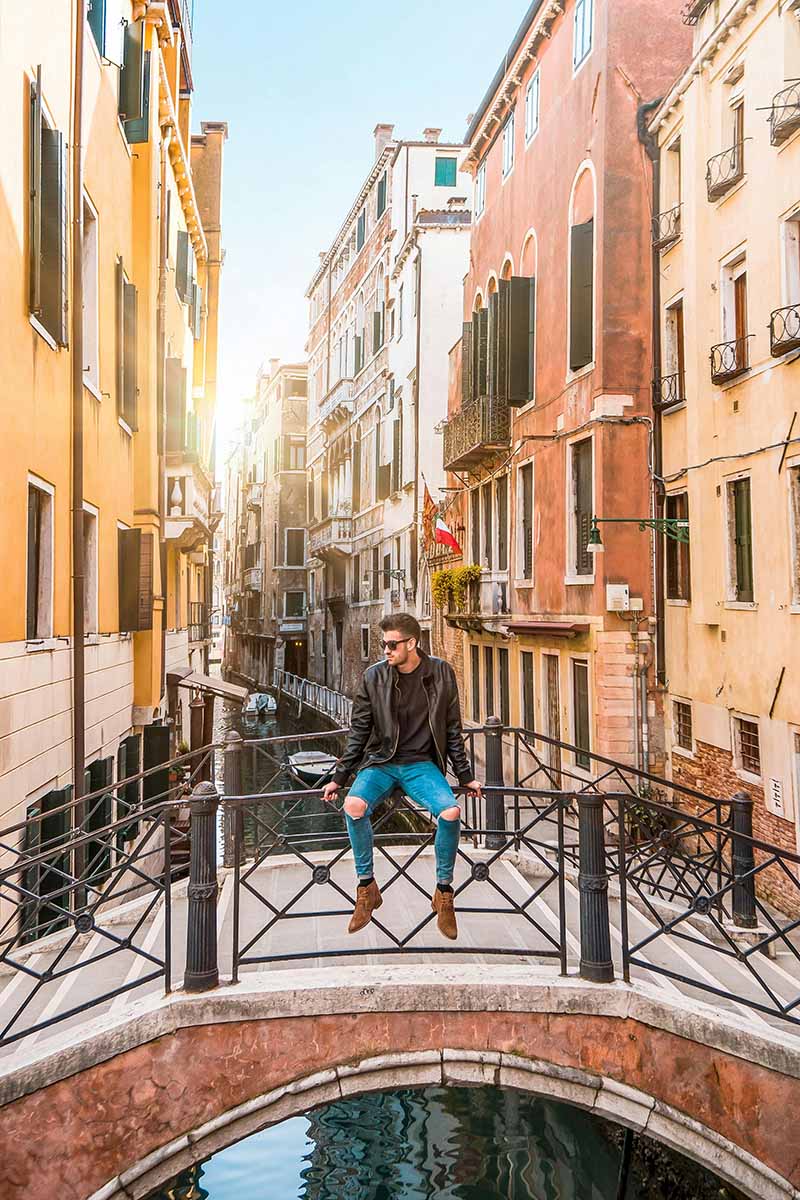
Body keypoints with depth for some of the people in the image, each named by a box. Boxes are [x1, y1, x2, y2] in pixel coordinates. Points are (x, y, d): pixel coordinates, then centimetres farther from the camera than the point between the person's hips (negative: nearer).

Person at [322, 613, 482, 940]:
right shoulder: (373, 676, -3)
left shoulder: (441, 673, -3)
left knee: (451, 812, -28)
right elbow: (358, 731, 4)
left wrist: (465, 776, 7)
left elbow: (452, 730, 6)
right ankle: (367, 887, -9)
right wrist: (339, 777, 2)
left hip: (421, 763, 0)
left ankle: (443, 892, -5)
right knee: (354, 805, -30)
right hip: (381, 761, 0)